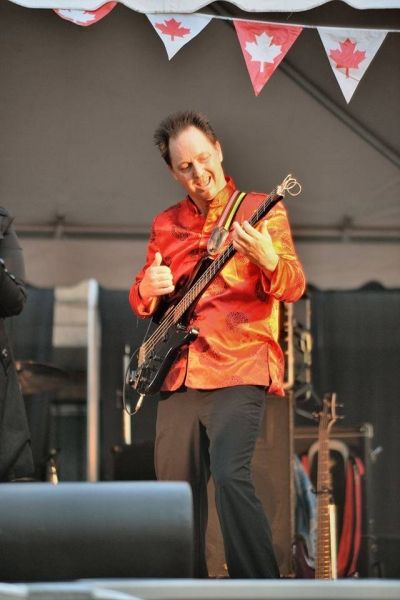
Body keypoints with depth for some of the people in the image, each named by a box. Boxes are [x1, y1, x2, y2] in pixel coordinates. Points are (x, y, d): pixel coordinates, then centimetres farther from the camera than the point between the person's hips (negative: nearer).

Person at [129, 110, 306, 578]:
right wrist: (148, 289, -3)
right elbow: (141, 299, 22)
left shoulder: (262, 210, 2)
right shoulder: (165, 225, 15)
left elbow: (294, 286, -8)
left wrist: (267, 259, -30)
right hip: (179, 376, 5)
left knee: (230, 475, -23)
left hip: (237, 370, -5)